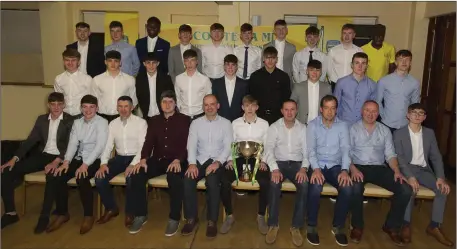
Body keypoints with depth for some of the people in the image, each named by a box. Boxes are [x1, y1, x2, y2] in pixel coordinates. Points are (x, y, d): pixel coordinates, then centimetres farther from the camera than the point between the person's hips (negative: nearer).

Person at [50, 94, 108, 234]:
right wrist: (66, 161, -13)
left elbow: (100, 146, -16)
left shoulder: (102, 122, -6)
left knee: (81, 179, -33)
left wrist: (86, 164, -26)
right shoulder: (77, 123, 13)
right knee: (55, 178, -15)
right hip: (78, 159, 6)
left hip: (95, 160, -6)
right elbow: (73, 143, 4)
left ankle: (88, 216, -14)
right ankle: (63, 213, 3)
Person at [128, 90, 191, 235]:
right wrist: (143, 159, -11)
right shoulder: (154, 121, 16)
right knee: (135, 176, -20)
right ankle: (140, 215, -3)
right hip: (157, 159, 4)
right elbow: (148, 142, 7)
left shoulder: (184, 120, 4)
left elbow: (186, 143, -6)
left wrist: (177, 160, -23)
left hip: (176, 160, -4)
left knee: (175, 178, -36)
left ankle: (174, 218, -18)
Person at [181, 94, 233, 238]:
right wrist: (192, 163, -16)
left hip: (217, 162, -2)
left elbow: (228, 147, -3)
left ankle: (212, 221, -16)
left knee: (212, 182, -32)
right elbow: (191, 145, 1)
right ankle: (191, 219, -9)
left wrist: (218, 162, -19)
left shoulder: (225, 123, 5)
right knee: (188, 180, -26)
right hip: (200, 160, 2)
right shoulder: (196, 123, 9)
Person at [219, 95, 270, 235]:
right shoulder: (235, 123, 10)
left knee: (265, 182, -30)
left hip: (257, 158, 0)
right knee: (225, 181, -27)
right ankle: (229, 216, -6)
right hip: (238, 157, 1)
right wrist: (230, 159, -7)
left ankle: (261, 216, -7)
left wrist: (263, 160, -8)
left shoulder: (264, 124, 9)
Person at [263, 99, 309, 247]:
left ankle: (296, 226, -16)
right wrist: (275, 169, -23)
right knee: (274, 184, -33)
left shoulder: (303, 128, 8)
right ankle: (273, 225, -16)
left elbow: (307, 151, 3)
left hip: (297, 164, 1)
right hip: (279, 163, -1)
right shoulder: (274, 127, 3)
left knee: (304, 185, -30)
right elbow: (269, 150, -7)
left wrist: (303, 168, -17)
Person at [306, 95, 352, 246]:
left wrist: (344, 170, -20)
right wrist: (316, 168, -24)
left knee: (347, 188, -26)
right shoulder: (312, 125, 1)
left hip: (335, 166, 2)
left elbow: (345, 149, -3)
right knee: (315, 188, -32)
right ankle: (312, 226, -9)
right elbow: (311, 149, -8)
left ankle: (338, 226, -3)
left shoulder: (343, 126, 6)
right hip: (317, 165, -2)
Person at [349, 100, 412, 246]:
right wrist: (353, 169, -21)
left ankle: (391, 226, 3)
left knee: (406, 190, -17)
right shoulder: (353, 129, 3)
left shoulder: (385, 130, 13)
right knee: (356, 188, -36)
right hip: (359, 167, -3)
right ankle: (357, 226, -10)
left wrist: (397, 171, -8)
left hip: (379, 168, 4)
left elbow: (390, 154, 9)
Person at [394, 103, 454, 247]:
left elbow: (436, 157, 7)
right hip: (406, 169, -4)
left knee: (443, 188, -20)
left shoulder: (429, 133, 11)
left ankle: (434, 226, -9)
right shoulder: (399, 133, -2)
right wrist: (410, 176, -26)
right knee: (411, 188, -33)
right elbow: (399, 158, -11)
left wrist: (441, 177, -9)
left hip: (424, 170, 4)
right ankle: (406, 225, -20)